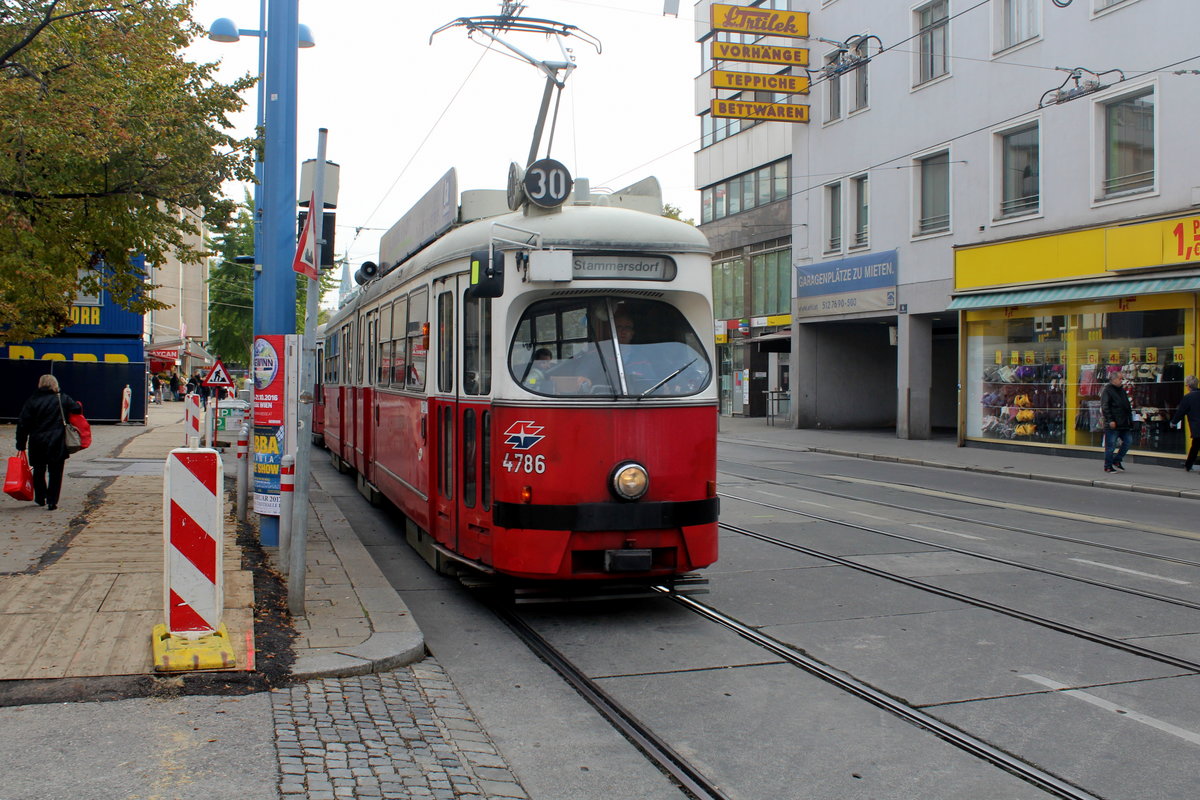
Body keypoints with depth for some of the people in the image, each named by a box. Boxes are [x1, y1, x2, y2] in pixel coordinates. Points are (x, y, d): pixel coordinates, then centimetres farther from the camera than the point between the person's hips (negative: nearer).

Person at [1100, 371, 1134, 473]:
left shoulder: (1122, 390, 18)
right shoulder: (1107, 390, -7)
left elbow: (1127, 407, 25)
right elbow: (1105, 407, -14)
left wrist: (1130, 419, 17)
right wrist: (1110, 420, -20)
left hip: (1124, 423, 8)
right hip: (1112, 425, -8)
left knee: (1128, 441, 5)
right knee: (1111, 445, -3)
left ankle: (1117, 461, 17)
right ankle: (1108, 466, 6)